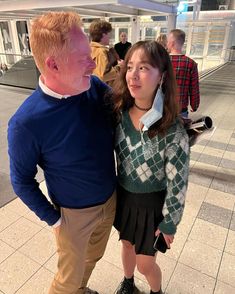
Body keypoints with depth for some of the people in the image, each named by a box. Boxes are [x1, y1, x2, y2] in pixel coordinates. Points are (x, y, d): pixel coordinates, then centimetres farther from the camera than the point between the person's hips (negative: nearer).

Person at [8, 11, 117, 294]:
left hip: (111, 199, 5)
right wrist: (53, 219, -9)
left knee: (93, 257, 30)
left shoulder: (96, 87, -14)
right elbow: (21, 181, -13)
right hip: (74, 214, -5)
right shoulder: (26, 123, -27)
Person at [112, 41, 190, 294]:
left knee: (145, 263, 16)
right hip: (123, 195, 4)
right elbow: (109, 154, 1)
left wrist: (169, 224, -8)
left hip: (152, 203, -4)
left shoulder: (172, 130, -27)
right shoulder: (119, 113, -13)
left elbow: (177, 184, -17)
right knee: (128, 244, 28)